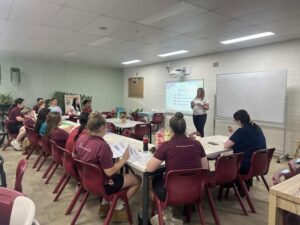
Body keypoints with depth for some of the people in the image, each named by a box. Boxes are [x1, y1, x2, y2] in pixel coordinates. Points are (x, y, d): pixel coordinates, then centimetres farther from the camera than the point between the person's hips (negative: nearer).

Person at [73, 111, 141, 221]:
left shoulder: (81, 138, -7)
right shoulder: (102, 145, -31)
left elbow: (74, 156, 10)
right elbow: (109, 172, -26)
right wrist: (124, 160, -15)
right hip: (101, 184, -8)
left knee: (118, 173, 31)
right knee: (137, 179, 4)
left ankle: (104, 204, 26)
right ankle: (118, 207, 11)